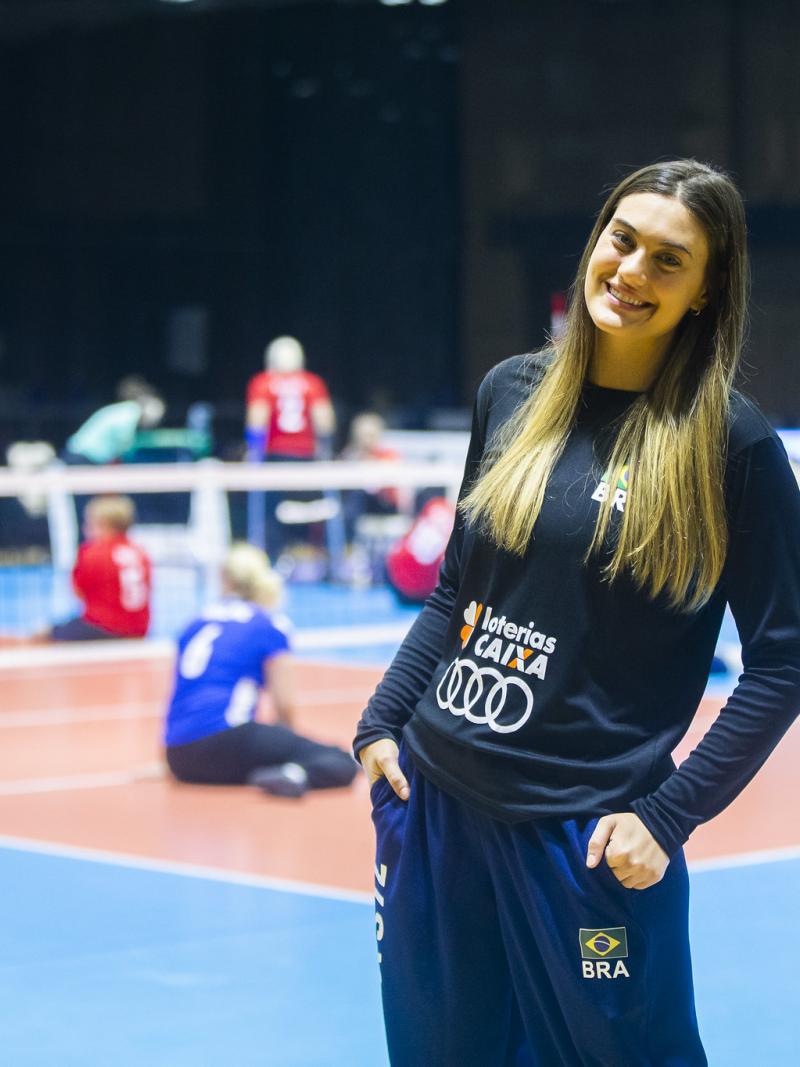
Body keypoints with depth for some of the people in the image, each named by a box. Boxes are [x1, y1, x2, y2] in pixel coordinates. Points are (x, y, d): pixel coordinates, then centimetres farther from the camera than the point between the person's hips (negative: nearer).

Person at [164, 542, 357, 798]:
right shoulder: (269, 626, 4)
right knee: (342, 763, -5)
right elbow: (284, 704, 0)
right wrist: (287, 737, 22)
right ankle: (296, 773, -34)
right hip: (226, 736, -6)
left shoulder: (195, 626, 19)